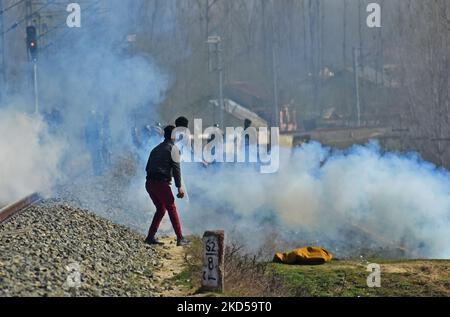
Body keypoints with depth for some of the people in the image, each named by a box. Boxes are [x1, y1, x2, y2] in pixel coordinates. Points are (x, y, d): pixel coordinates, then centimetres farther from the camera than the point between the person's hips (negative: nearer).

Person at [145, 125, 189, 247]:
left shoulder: (156, 149, 22)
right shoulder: (173, 148, 0)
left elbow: (148, 167, 20)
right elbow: (176, 168, -9)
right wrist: (179, 186, -11)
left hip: (149, 182, 7)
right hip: (161, 183, -7)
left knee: (161, 209, 17)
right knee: (172, 209, 2)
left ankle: (150, 237, 12)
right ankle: (180, 239, 0)